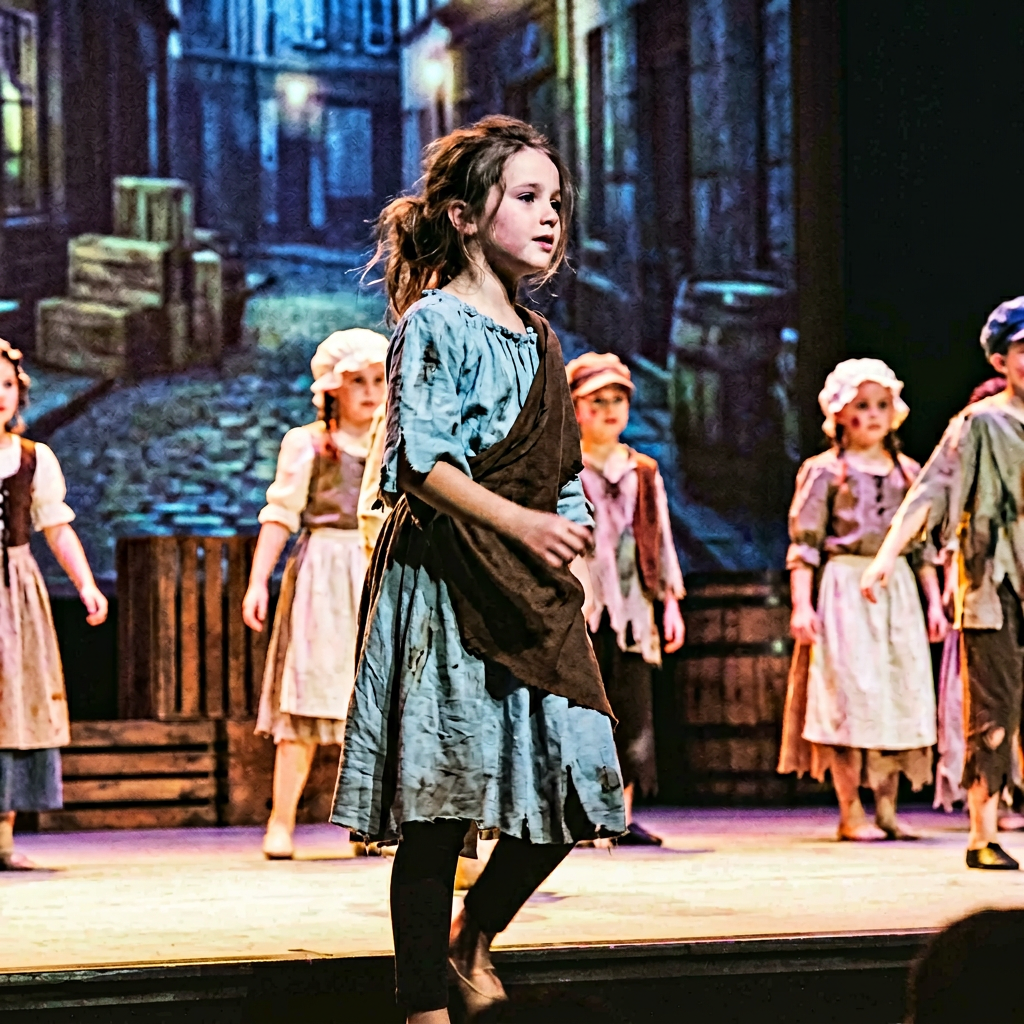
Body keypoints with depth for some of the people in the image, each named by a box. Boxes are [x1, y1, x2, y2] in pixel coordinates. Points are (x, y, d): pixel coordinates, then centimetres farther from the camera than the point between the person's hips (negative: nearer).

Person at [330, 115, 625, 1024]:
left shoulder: (541, 341, 18)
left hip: (536, 593, 8)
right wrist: (517, 521, -22)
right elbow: (420, 458, -14)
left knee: (577, 780, 2)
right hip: (446, 583, -7)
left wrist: (569, 530, 6)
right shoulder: (435, 322, -5)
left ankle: (473, 936, 24)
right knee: (440, 800, -6)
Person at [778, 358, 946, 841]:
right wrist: (801, 604, -14)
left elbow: (923, 545, 15)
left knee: (901, 693, 2)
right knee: (849, 694, -7)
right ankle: (851, 813, -1)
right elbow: (804, 545, -5)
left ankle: (886, 809, 10)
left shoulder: (907, 472, 12)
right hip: (845, 589, -5)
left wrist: (934, 600, 9)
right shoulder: (824, 472, -2)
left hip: (897, 592, 5)